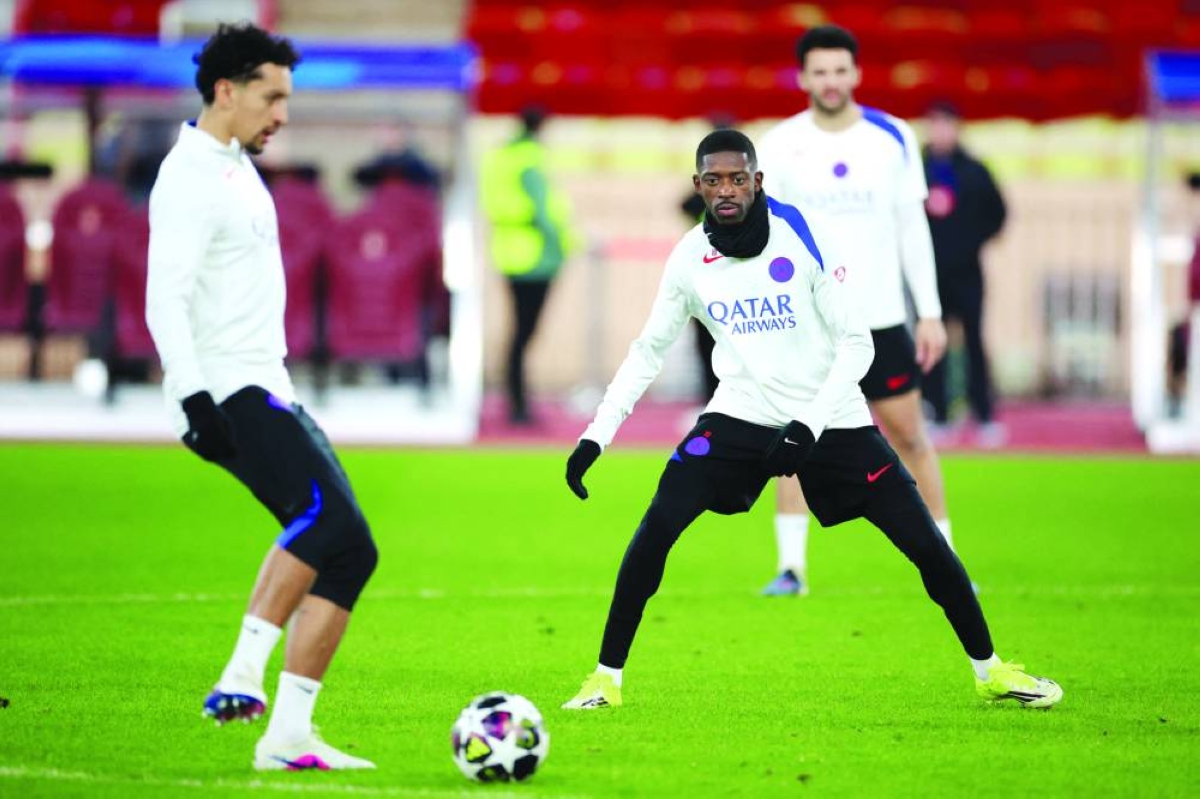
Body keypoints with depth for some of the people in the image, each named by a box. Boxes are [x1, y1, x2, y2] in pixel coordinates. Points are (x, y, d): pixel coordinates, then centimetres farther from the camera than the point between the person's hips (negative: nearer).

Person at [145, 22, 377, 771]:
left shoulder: (237, 168, 20)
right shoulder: (191, 178, -11)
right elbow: (165, 298, -20)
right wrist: (194, 397, -29)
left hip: (266, 392, 10)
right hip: (228, 396, -10)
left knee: (347, 551, 3)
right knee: (327, 513, -28)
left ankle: (288, 735, 2)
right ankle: (243, 675, -29)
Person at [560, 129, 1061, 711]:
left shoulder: (803, 238, -13)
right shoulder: (690, 258, -4)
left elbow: (856, 343, -11)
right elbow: (648, 351, 8)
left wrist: (808, 428, -22)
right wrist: (595, 437, 1)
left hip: (830, 420, -2)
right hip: (741, 417, 2)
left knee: (924, 542, -6)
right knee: (656, 529, -17)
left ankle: (989, 670, 13)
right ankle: (606, 678, -5)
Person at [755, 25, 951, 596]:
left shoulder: (893, 139, 1)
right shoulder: (780, 146, -3)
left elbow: (913, 228, 5)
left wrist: (931, 313, 1)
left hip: (881, 315, 1)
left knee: (909, 435, 4)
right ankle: (791, 567, 2)